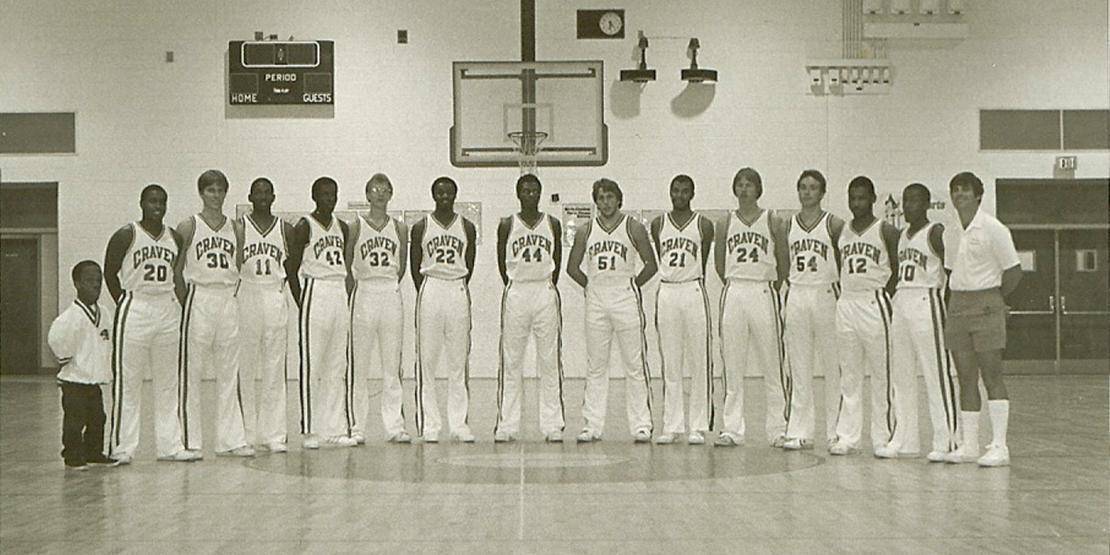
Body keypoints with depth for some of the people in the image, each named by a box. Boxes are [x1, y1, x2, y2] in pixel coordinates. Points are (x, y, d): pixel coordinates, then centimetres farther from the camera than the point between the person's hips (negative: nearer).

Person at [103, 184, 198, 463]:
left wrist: (178, 303, 6)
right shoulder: (126, 236, -4)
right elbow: (110, 273, 0)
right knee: (128, 383, -2)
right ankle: (121, 448, 4)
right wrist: (126, 304, -2)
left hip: (168, 312, 5)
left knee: (168, 383, 7)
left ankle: (170, 445, 13)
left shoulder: (175, 238, 10)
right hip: (135, 311, -5)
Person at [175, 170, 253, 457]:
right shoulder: (189, 226, -1)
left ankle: (231, 439, 9)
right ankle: (189, 441, 5)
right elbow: (175, 268, -2)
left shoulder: (234, 227, 11)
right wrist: (184, 298, -9)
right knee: (191, 373, -1)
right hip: (199, 301, -4)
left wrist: (234, 290, 5)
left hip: (228, 301, 4)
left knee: (229, 374, 5)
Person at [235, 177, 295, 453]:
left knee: (274, 371, 1)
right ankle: (247, 433, 9)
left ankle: (274, 434, 4)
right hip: (245, 298, -1)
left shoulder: (285, 228, 7)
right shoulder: (238, 227, 1)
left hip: (275, 299, 2)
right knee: (246, 370, 2)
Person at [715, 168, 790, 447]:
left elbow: (783, 265, 6)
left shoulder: (773, 221, 2)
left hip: (764, 293, -2)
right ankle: (731, 429, 8)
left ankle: (778, 429, 5)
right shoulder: (725, 223, 8)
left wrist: (774, 290, 7)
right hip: (733, 293, 2)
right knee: (732, 367, 3)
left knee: (773, 367, -1)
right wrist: (736, 285, 9)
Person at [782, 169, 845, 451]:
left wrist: (841, 293, -4)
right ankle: (800, 432, 8)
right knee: (799, 369, 4)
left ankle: (836, 430, 8)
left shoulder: (834, 224, -2)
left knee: (832, 367, 0)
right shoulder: (789, 225, 9)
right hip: (796, 295, 4)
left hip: (826, 294, -3)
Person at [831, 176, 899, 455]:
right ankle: (847, 437, 9)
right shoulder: (842, 231, 12)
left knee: (881, 377, -1)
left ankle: (884, 438, 5)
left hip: (875, 304, -5)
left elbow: (898, 271, -2)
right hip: (846, 304, 5)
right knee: (848, 377, 6)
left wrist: (885, 297, -8)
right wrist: (845, 295, 7)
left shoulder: (886, 231, -3)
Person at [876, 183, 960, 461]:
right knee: (901, 377, 9)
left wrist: (948, 310, -15)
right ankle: (904, 440, 16)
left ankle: (946, 441, -2)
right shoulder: (903, 235, 17)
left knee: (938, 376, -6)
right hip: (901, 303, 8)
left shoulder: (936, 232, -7)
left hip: (927, 304, -8)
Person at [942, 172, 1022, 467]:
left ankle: (999, 447, -3)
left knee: (992, 376, -6)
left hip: (986, 305, -6)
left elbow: (1013, 271, -5)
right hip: (957, 306, 6)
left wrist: (993, 299, 2)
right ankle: (969, 445, 12)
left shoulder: (993, 228, -8)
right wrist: (961, 296, 10)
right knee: (966, 378, 7)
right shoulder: (951, 231, 11)